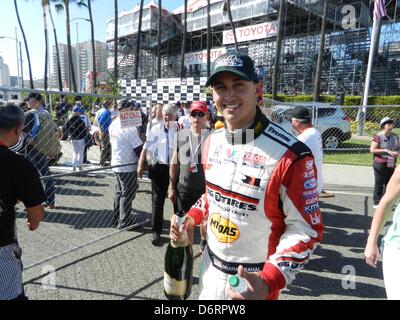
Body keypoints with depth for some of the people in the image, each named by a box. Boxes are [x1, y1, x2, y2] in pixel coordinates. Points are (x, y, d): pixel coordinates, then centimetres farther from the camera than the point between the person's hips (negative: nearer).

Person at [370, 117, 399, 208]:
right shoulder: (378, 137, -13)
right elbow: (372, 149, -18)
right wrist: (385, 150, -22)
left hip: (391, 165, 7)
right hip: (380, 164, -7)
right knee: (379, 183, 0)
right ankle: (376, 202, 9)